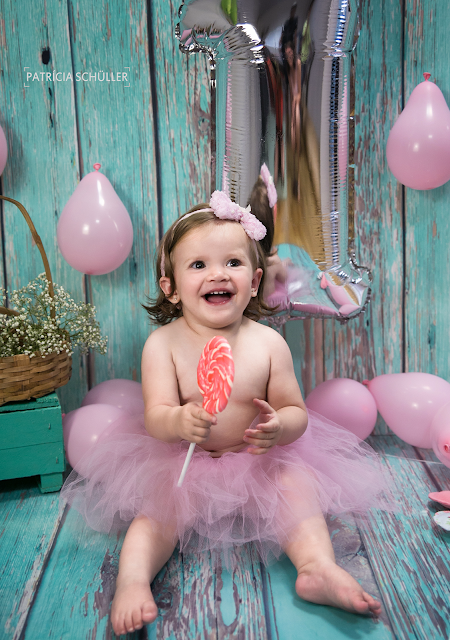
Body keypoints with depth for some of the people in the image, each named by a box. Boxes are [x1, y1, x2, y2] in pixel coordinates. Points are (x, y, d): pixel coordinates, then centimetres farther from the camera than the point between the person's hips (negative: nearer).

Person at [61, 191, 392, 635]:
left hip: (259, 460, 1)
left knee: (298, 483, -20)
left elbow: (296, 412, -7)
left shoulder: (268, 343, -11)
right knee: (159, 504, -24)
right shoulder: (163, 343, -14)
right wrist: (180, 422, -44)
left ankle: (319, 567, -22)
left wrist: (279, 427, -32)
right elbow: (155, 418, -19)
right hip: (182, 463, -1)